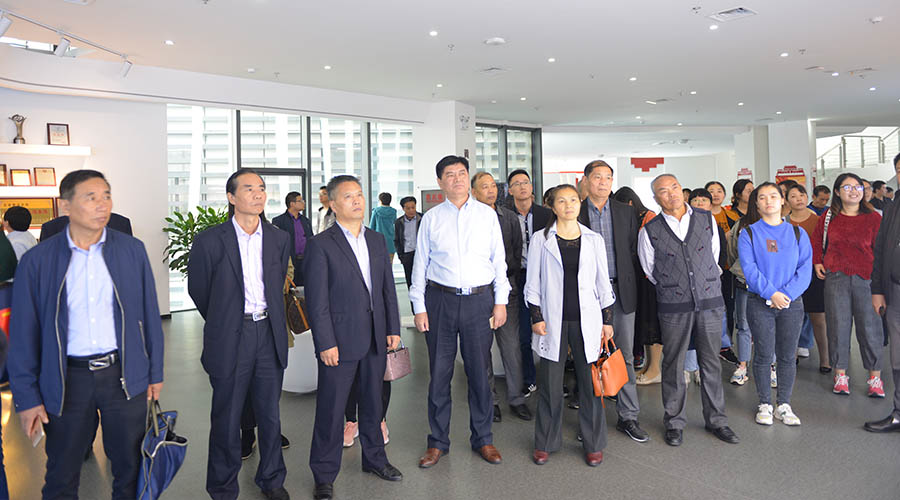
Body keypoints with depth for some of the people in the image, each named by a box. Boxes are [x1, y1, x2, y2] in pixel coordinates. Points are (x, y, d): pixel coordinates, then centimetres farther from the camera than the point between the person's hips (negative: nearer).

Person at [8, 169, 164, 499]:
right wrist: (27, 397, -1)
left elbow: (149, 314, 4)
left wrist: (155, 372, 5)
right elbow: (24, 333, 0)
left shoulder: (132, 250, -1)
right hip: (67, 380, 0)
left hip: (124, 374, 1)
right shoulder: (37, 260, -4)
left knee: (130, 471, 14)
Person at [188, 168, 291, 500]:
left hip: (269, 335, 3)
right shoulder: (210, 241, -7)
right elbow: (198, 290, 5)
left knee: (270, 414, 13)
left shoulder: (279, 239, 4)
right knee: (227, 419, 9)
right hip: (230, 339, -3)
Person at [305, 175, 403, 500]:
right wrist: (325, 343, -15)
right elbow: (317, 300, -11)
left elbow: (388, 288, 12)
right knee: (331, 410, 5)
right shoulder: (321, 245, -8)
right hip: (340, 340, -5)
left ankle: (374, 458, 38)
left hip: (376, 339, 6)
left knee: (373, 403, 19)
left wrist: (393, 328, 7)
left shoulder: (377, 240, 10)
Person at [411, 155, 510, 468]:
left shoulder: (487, 214, 6)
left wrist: (501, 301, 1)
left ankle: (483, 439, 25)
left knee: (479, 371, 7)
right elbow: (420, 264, 5)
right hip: (440, 300, 0)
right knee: (439, 372, 6)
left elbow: (499, 260, 7)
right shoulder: (431, 218, 5)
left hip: (480, 300, 0)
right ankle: (438, 441, 21)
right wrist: (419, 307, 0)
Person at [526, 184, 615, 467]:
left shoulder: (594, 240, 7)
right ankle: (546, 443, 21)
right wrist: (536, 317, -4)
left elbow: (603, 282, 10)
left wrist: (607, 320, 6)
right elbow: (533, 282, 3)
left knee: (591, 382, 5)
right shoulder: (541, 239, 3)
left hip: (586, 320, 1)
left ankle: (593, 443, 21)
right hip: (553, 320, -1)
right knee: (550, 383, 5)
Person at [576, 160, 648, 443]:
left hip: (620, 292, 2)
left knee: (624, 356, 6)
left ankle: (628, 417, 17)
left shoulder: (626, 212, 10)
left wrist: (624, 279, 2)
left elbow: (634, 250, 10)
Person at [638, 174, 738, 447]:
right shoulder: (649, 231, -2)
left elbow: (714, 256, 16)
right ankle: (674, 422, 21)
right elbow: (649, 271, 9)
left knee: (711, 363, 11)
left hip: (710, 301, 2)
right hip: (673, 307, -2)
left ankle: (716, 419, 27)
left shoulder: (707, 219, 5)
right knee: (673, 365, 6)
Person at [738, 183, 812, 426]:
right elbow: (749, 268, -8)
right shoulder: (749, 234, 2)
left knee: (787, 356, 6)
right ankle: (765, 404, 15)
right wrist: (771, 293, -18)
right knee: (764, 355, 1)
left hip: (791, 303, 2)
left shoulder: (798, 233, 8)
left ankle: (783, 405, 19)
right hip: (760, 303, -2)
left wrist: (787, 294, -14)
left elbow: (805, 268, -1)